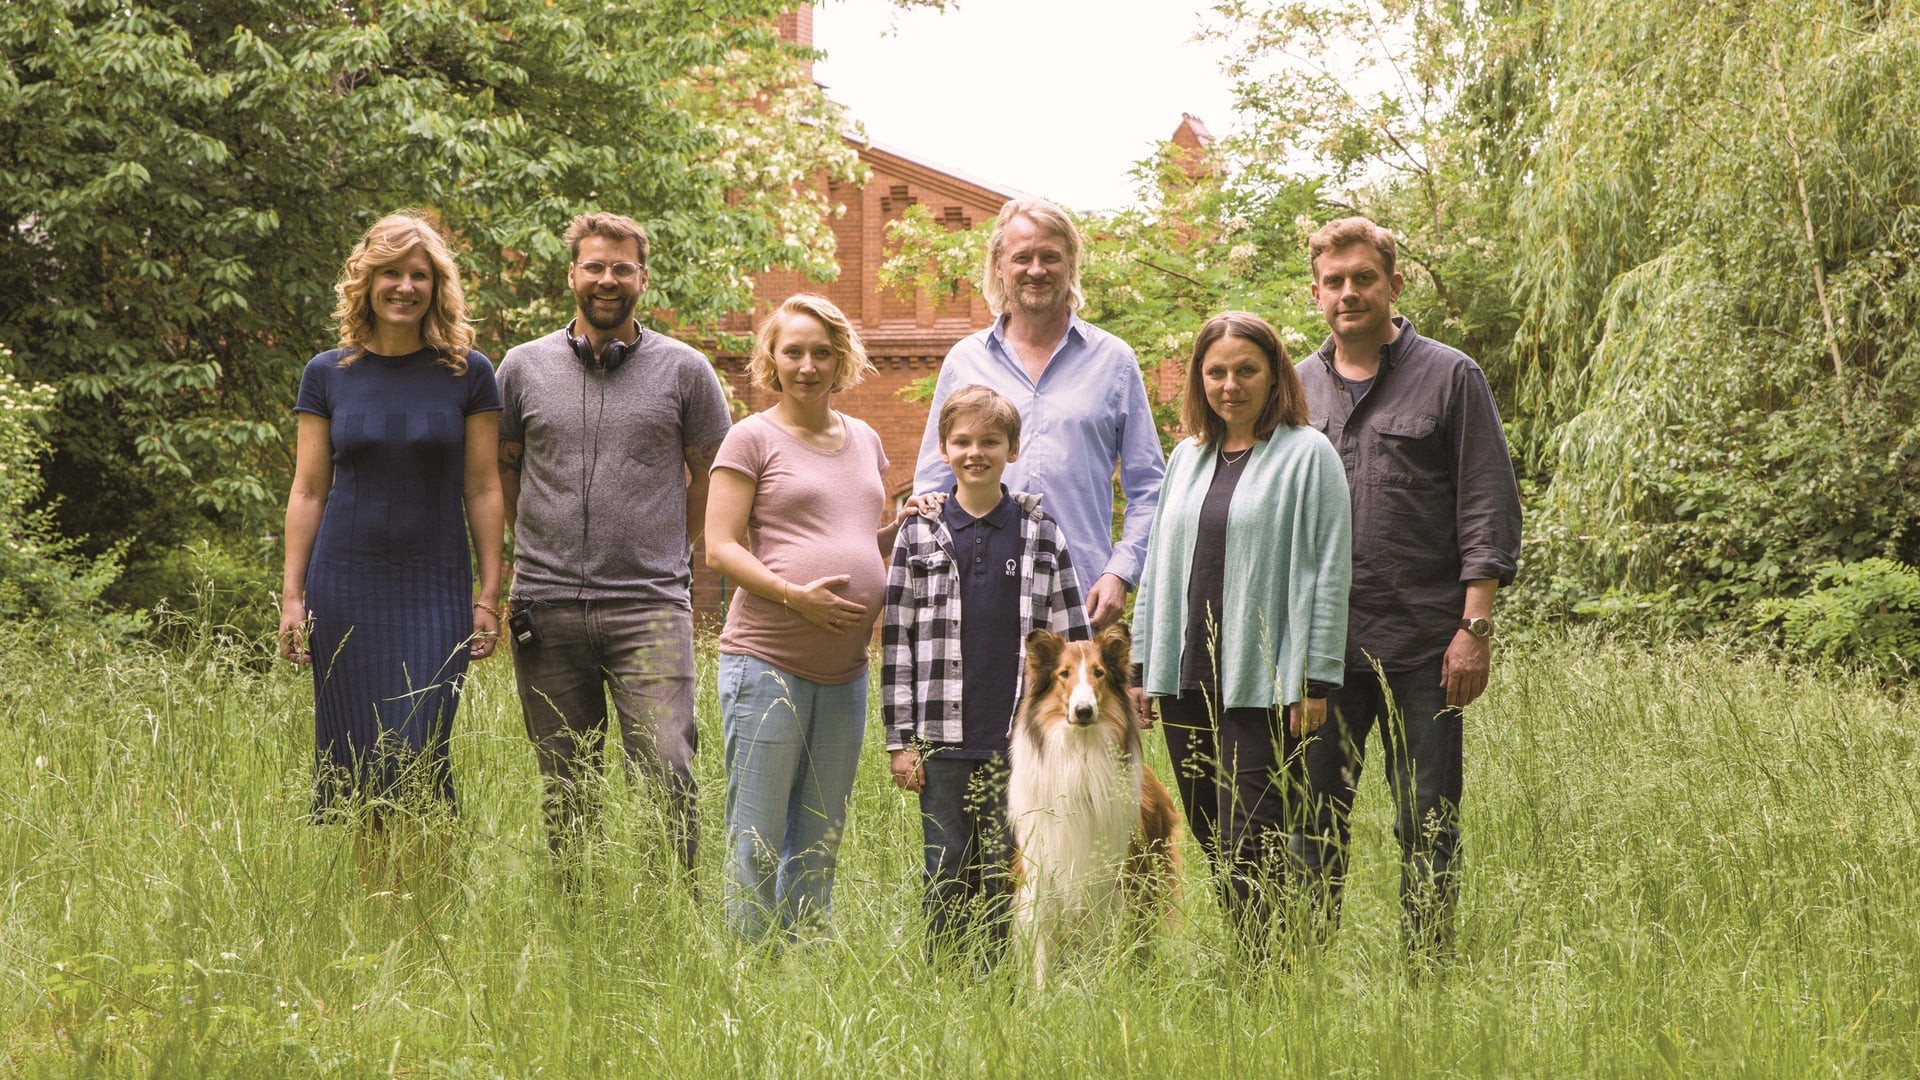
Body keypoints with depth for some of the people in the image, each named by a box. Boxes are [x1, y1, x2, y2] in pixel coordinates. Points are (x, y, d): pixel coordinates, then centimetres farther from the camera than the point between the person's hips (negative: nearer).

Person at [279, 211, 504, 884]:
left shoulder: (467, 374, 3)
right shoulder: (328, 374, 6)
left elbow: (483, 491, 4)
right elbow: (307, 492, 8)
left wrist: (489, 595, 0)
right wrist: (292, 595, 3)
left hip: (436, 590, -2)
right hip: (348, 588, 2)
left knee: (416, 759, -11)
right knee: (362, 769, 2)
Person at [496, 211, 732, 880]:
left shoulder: (684, 370, 5)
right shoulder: (524, 366, 9)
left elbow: (711, 474, 14)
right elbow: (502, 466, 20)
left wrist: (667, 554, 10)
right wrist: (539, 550, 13)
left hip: (651, 607, -2)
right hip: (548, 607, 2)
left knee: (667, 775, -12)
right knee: (566, 792, 6)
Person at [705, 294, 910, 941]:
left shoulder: (864, 441, 17)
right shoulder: (752, 438, -1)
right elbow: (720, 548, -6)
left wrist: (908, 528, 6)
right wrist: (795, 595, -19)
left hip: (845, 669, 6)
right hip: (766, 662, -6)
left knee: (820, 843, 11)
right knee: (756, 843, -4)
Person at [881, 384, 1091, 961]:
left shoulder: (1042, 534, 6)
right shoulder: (919, 535, 5)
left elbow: (1070, 639, 7)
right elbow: (897, 639, 4)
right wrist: (901, 739, 0)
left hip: (1021, 740, 0)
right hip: (942, 740, 0)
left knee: (1008, 876, 3)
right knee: (947, 876, 4)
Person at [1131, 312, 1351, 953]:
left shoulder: (1308, 455, -3)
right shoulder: (1187, 457, 16)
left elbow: (1328, 574, -7)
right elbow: (1159, 567, 19)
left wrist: (1313, 682, -12)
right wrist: (1140, 667, 14)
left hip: (1262, 683, -6)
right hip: (1185, 680, 6)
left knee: (1249, 848, -9)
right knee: (1212, 844, 7)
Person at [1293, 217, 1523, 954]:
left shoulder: (1450, 379, 3)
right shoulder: (1296, 389, 14)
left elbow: (1487, 509, -1)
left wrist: (1475, 627, -9)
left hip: (1421, 645, -3)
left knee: (1426, 824, 2)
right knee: (1312, 818, 4)